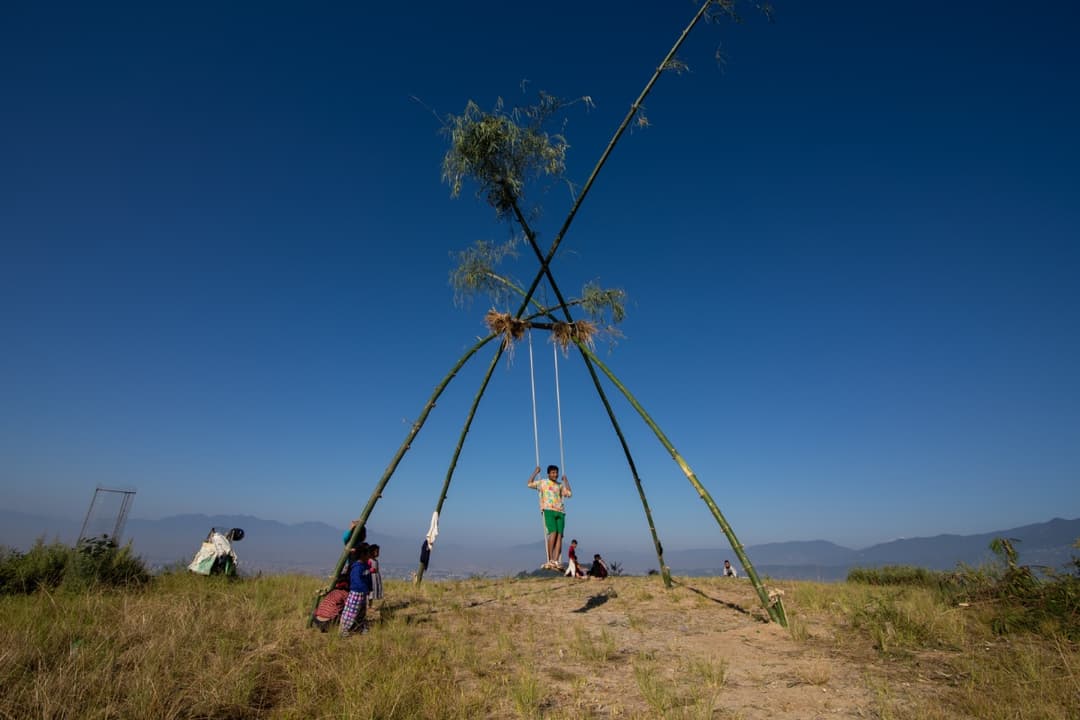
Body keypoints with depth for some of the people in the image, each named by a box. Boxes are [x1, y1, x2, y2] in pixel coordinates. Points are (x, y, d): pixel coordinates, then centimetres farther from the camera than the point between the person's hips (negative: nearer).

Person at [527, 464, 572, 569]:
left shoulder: (560, 486, 23)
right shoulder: (543, 483, 13)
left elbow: (569, 494, 11)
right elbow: (529, 484, 2)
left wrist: (566, 481, 16)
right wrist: (535, 472, 2)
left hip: (560, 512, 4)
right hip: (548, 511, -4)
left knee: (559, 535, -9)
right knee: (553, 533, -20)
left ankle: (556, 561, -14)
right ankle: (550, 560, -14)